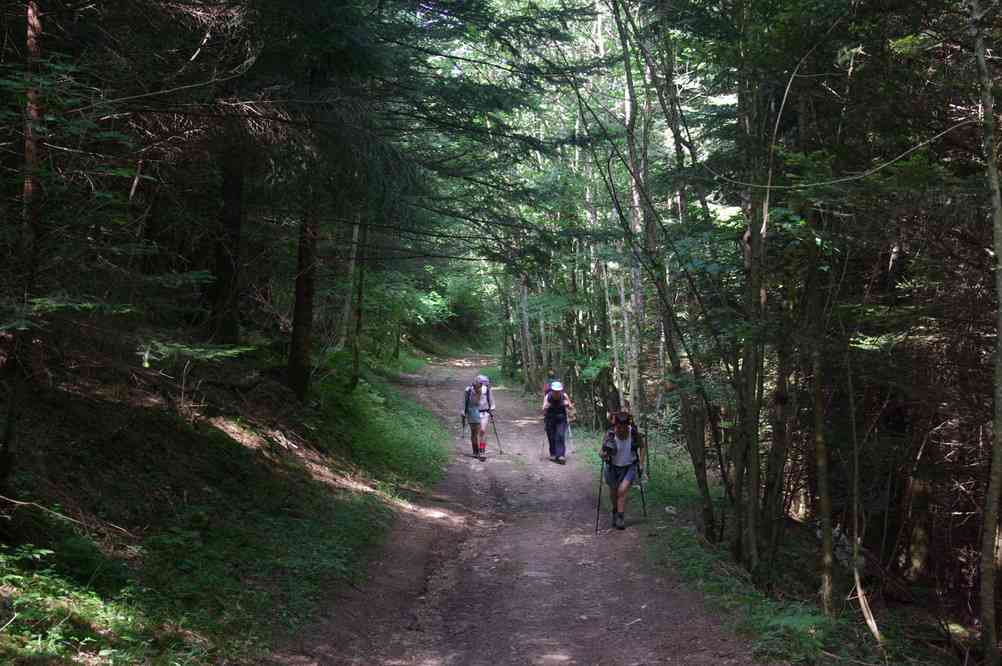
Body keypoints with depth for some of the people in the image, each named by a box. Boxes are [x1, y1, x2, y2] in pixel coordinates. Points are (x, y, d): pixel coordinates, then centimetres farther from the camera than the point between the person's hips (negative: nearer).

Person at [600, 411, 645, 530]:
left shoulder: (634, 433, -19)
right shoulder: (609, 435, -23)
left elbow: (642, 446, 1)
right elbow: (602, 454, -13)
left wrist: (640, 463, -4)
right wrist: (604, 455, -36)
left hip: (630, 466, -1)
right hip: (613, 467, 1)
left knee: (622, 490, -19)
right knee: (613, 493, 15)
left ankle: (620, 518, -9)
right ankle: (615, 512, 44)